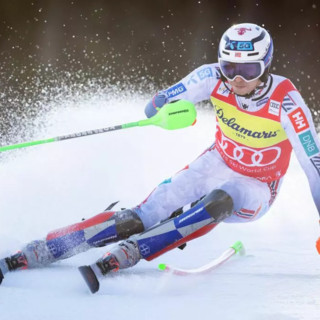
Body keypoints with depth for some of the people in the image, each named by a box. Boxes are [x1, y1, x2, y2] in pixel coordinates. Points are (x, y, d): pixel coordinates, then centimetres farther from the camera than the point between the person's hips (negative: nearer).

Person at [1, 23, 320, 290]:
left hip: (256, 190, -2)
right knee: (144, 216, -17)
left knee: (218, 203, -38)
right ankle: (31, 254, -24)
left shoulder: (285, 101, -28)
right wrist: (162, 105, -41)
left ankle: (121, 257, -42)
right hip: (218, 164, 2)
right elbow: (162, 103, -16)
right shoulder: (214, 78, -19)